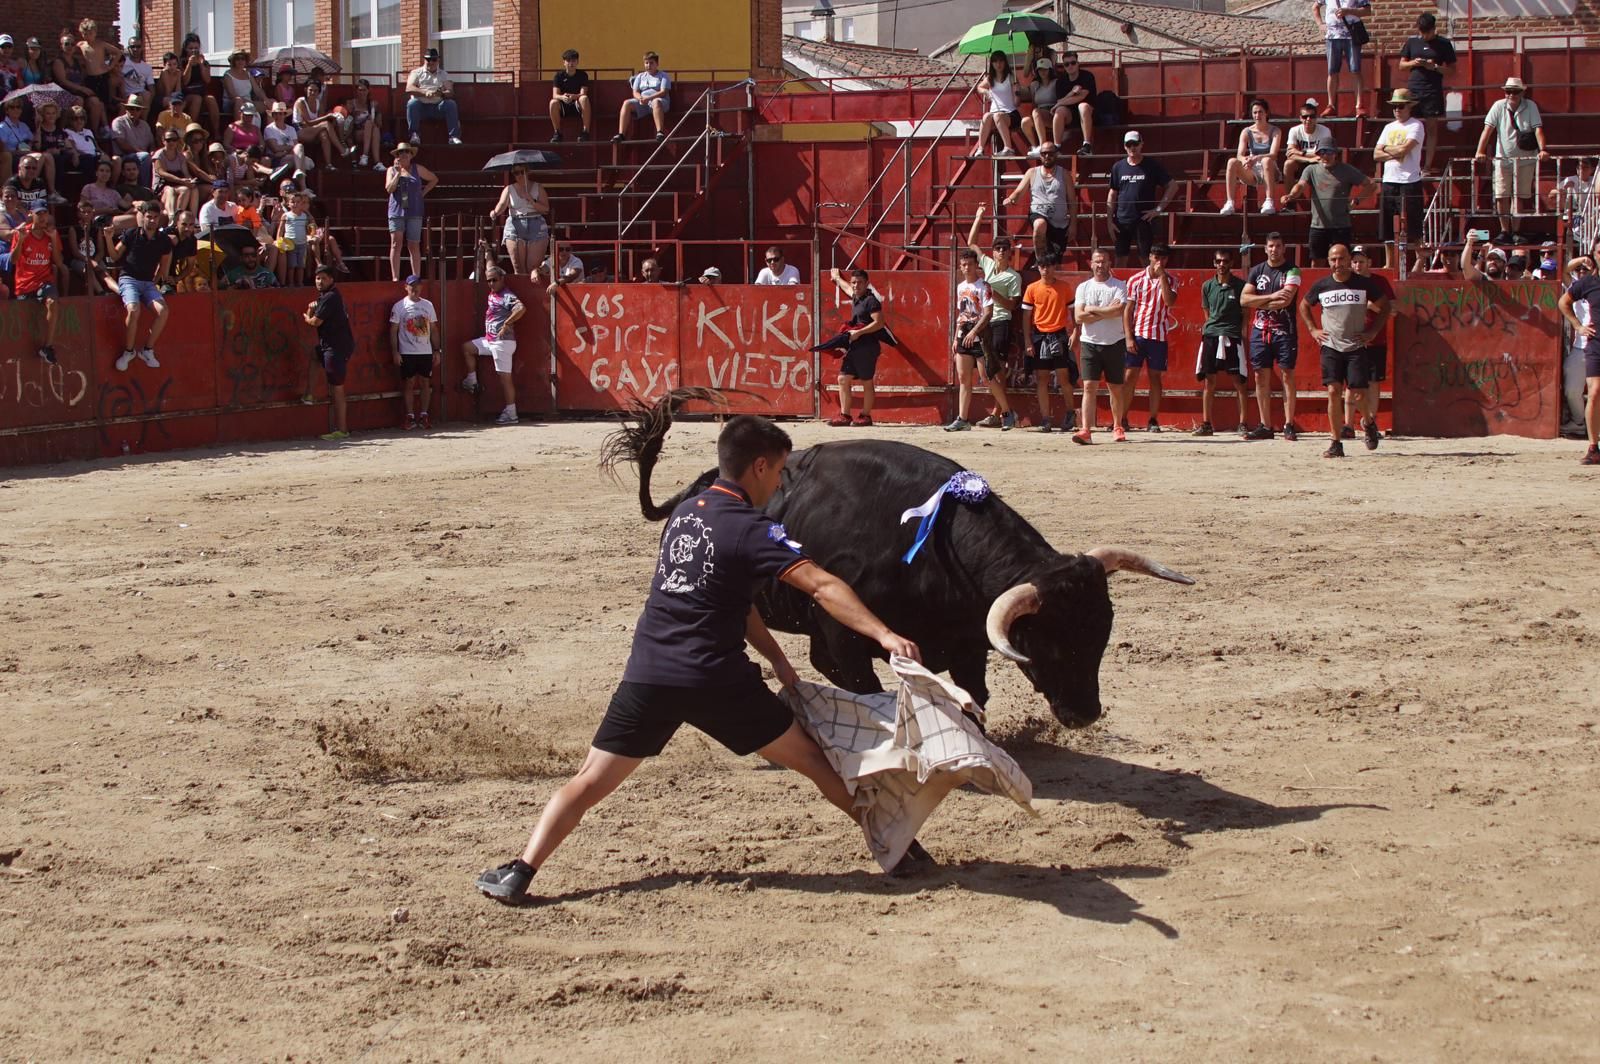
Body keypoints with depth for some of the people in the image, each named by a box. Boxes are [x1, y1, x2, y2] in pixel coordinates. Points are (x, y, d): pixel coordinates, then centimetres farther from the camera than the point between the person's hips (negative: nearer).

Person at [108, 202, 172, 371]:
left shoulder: (164, 240, 4)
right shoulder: (131, 235, -3)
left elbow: (164, 263, 18)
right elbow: (115, 257, 3)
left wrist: (158, 280, 12)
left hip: (148, 282, 3)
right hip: (128, 279, -3)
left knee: (163, 310, -23)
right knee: (133, 310, -31)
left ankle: (147, 350, -6)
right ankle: (128, 351, -12)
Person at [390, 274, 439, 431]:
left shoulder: (428, 305, 8)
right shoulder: (399, 306, -1)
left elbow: (433, 329, 12)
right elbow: (393, 330, -2)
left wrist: (436, 351, 7)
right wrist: (395, 352, -8)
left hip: (426, 352, 3)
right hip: (407, 352, -3)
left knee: (426, 383, 3)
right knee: (409, 384, 0)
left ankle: (424, 415, 10)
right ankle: (410, 417, 5)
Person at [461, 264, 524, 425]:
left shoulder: (507, 296, -16)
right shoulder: (493, 292, 12)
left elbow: (521, 308, -34)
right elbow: (490, 268, 33)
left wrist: (506, 324, -27)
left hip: (503, 342, -10)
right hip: (489, 340, 10)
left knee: (505, 376, -8)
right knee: (467, 347, 21)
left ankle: (511, 413, -6)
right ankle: (472, 383, 26)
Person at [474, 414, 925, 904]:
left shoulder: (685, 512, 16)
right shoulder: (751, 529, -6)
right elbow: (823, 586, -18)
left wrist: (777, 660, 21)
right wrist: (883, 634, -21)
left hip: (648, 675, 5)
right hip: (715, 680, -5)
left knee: (590, 780, 7)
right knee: (815, 762, 9)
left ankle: (519, 872, -6)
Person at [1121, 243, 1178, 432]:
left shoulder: (1171, 279, 4)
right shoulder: (1136, 280, 2)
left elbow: (1170, 301, -14)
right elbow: (1127, 309, 1)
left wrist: (1162, 276, -15)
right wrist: (1128, 337, -7)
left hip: (1159, 336, 1)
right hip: (1137, 334, -1)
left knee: (1155, 377, 4)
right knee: (1131, 376, -2)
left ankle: (1153, 420, 9)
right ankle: (1123, 419, 3)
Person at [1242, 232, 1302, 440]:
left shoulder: (1292, 271, -3)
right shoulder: (1257, 271, 11)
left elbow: (1286, 300, -16)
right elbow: (1244, 299, -1)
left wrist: (1259, 303, -6)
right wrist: (1272, 296, -11)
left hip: (1284, 331, -4)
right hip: (1260, 330, 4)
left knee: (1287, 376, -4)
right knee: (1261, 377, 4)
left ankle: (1289, 425, -3)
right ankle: (1265, 426, 9)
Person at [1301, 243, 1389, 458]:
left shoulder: (1364, 284, 0)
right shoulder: (1321, 286, 4)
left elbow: (1385, 307, 11)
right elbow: (1304, 306, 21)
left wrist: (1373, 331, 1)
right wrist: (1313, 330, 10)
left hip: (1357, 346, -1)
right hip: (1331, 346, 1)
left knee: (1358, 395, -6)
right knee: (1333, 392, -8)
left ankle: (1369, 422, 28)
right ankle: (1335, 443, -2)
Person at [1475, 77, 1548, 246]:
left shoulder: (1531, 107, -5)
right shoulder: (1499, 106, -4)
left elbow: (1538, 129, -13)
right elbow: (1488, 129, -9)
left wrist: (1542, 150, -28)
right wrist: (1480, 151, -21)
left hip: (1525, 159, 0)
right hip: (1503, 158, 0)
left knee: (1519, 197, 4)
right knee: (1501, 196, -5)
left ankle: (1515, 231, 13)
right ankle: (1504, 231, 4)